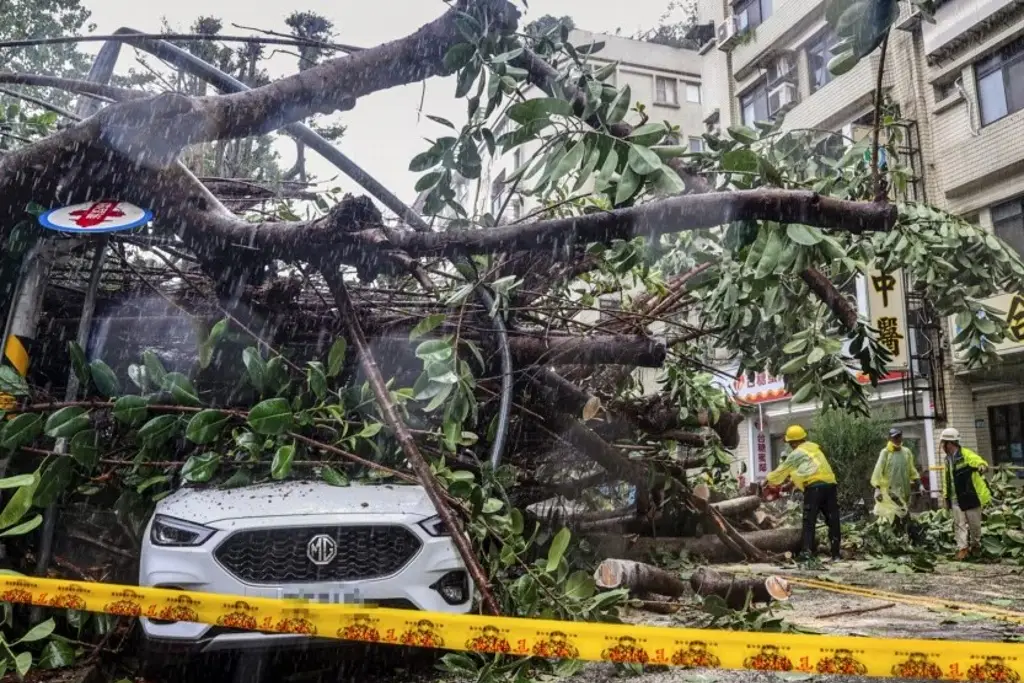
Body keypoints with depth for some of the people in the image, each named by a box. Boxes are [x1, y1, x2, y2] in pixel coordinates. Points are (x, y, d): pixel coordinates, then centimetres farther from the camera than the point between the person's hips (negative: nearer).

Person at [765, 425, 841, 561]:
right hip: (830, 485, 6)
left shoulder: (796, 453, 4)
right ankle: (835, 553, 10)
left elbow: (782, 470, 16)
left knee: (809, 521, -2)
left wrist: (768, 480, 31)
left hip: (814, 487, -6)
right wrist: (790, 483, 40)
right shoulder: (814, 447, 24)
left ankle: (807, 550, -11)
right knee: (833, 520, 9)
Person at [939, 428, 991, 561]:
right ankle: (962, 548, 3)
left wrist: (982, 467, -52)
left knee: (974, 523, 9)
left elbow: (982, 463, -28)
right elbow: (946, 479, 14)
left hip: (971, 496, -6)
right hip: (956, 499, 6)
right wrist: (945, 496, 13)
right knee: (959, 524, 1)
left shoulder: (966, 454, -13)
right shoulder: (948, 459, 10)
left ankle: (975, 544, 30)